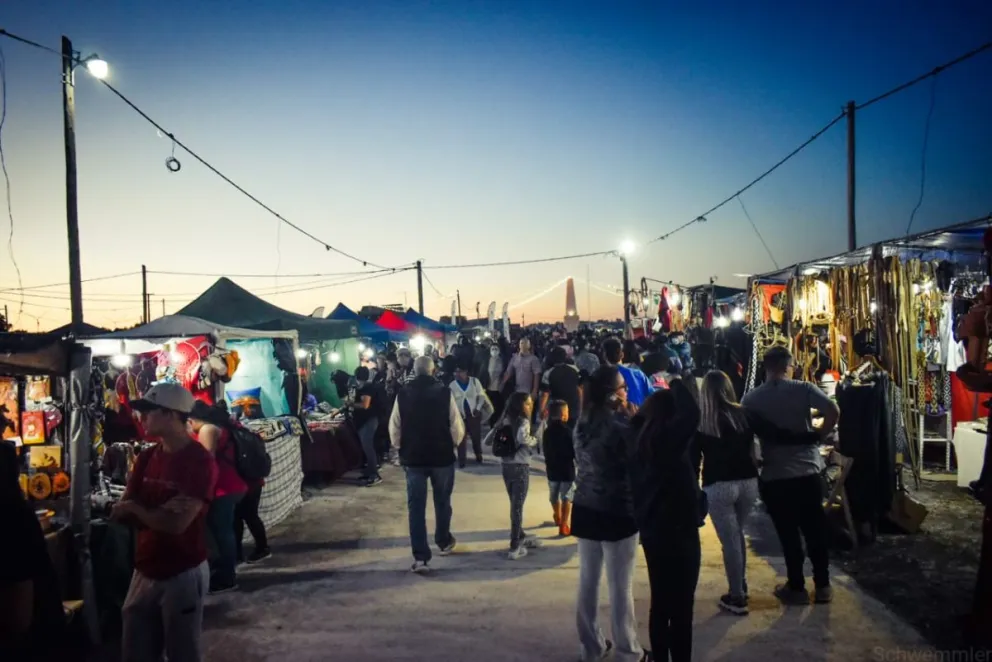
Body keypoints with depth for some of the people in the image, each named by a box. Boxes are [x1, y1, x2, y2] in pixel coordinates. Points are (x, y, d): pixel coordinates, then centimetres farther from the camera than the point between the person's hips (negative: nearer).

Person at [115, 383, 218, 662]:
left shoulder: (201, 461, -16)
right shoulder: (146, 458, 5)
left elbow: (177, 524, -22)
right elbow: (121, 513, 2)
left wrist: (136, 508, -8)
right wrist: (161, 511, -16)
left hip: (183, 575, -6)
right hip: (145, 572, 6)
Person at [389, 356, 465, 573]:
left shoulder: (403, 394, -5)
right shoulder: (444, 393, -10)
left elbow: (394, 428, -1)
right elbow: (457, 427, -9)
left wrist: (400, 448, 15)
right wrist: (453, 443, 11)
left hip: (413, 457, 0)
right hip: (442, 456, 0)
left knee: (416, 506, 4)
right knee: (442, 502, 20)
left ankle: (420, 557, -1)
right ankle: (444, 542, 36)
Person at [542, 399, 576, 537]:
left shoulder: (547, 431, 0)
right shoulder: (567, 430, -18)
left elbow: (545, 450, 7)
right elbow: (574, 450, -15)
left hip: (552, 468, 6)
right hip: (567, 469, -6)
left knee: (555, 495, 21)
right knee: (567, 497, 0)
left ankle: (558, 518, 44)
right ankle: (564, 525, -3)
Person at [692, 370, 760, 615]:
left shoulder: (700, 421, -6)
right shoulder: (744, 415, 0)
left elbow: (694, 458, -3)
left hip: (718, 486, -4)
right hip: (748, 482, 4)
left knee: (730, 541, 6)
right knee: (737, 535, 23)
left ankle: (737, 598, 14)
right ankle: (741, 587, 32)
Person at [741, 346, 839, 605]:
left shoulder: (751, 399, -1)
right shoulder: (803, 388, -4)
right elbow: (833, 411, -14)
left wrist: (755, 459, 9)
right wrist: (817, 435, -1)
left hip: (774, 475, 0)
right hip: (808, 470, 1)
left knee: (788, 533, 9)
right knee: (816, 528, 12)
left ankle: (797, 588, 17)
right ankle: (823, 586, 22)